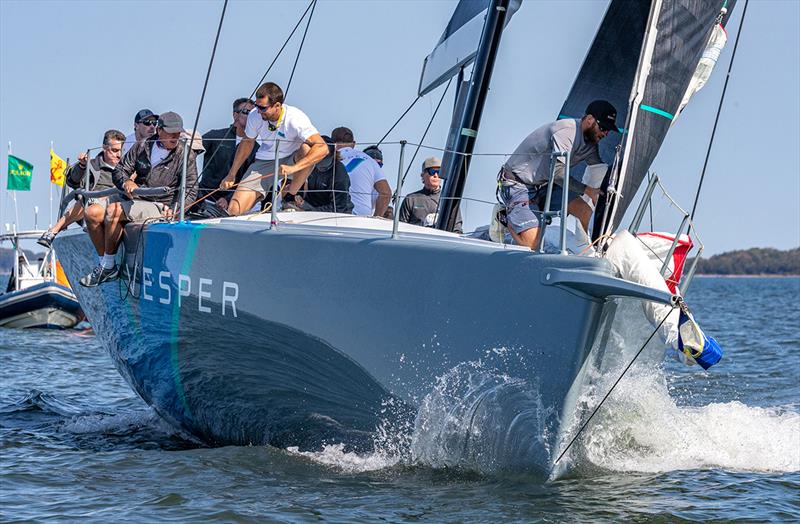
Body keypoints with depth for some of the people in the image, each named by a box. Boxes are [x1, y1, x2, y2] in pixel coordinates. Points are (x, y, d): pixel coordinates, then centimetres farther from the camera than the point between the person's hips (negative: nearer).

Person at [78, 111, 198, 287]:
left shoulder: (186, 155, -1)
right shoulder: (142, 147, 11)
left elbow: (190, 190, -6)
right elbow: (119, 171, 13)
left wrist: (173, 210, -23)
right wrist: (126, 182, -12)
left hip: (159, 206, -6)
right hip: (133, 199, 6)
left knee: (113, 211, -27)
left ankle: (108, 267, -16)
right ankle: (104, 262, -4)